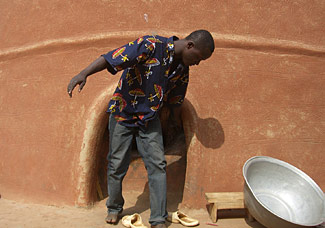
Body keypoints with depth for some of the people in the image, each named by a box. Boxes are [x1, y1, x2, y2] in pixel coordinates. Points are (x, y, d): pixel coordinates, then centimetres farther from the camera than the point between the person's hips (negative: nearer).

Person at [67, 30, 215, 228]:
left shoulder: (182, 69, 1)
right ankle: (114, 208, 29)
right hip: (123, 114, -5)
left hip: (150, 119, 5)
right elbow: (112, 58, -30)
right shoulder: (151, 46, -21)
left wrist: (178, 122, 25)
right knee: (117, 165, 5)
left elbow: (175, 100, 16)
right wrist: (84, 74, -42)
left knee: (158, 165, -3)